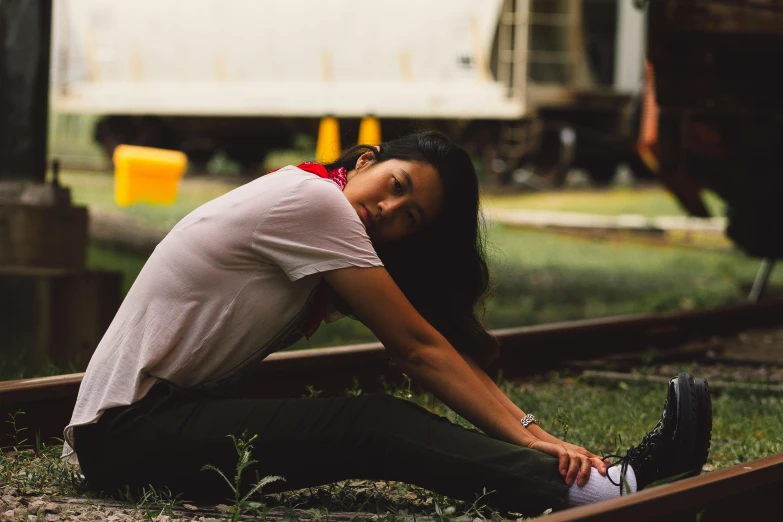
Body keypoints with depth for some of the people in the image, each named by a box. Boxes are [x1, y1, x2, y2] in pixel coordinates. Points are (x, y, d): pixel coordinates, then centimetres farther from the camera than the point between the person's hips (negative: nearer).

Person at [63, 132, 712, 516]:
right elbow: (418, 347, -16)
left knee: (374, 425, -11)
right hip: (130, 429, -8)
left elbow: (444, 342, 3)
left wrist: (531, 431, -8)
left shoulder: (351, 245, 11)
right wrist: (527, 434, -17)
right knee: (369, 425, -23)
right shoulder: (312, 200, -16)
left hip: (183, 410, 8)